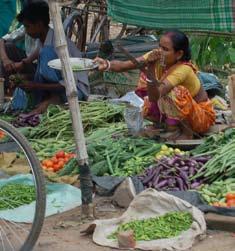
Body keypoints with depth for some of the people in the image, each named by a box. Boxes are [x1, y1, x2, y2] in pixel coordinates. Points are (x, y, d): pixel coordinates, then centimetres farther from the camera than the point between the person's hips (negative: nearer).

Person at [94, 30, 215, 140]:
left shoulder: (183, 69, -33)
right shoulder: (156, 57, -15)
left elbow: (155, 97, -43)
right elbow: (124, 65, -25)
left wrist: (150, 68, -55)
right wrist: (107, 65, -45)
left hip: (203, 116, -7)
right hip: (178, 112, 7)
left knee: (175, 92, -34)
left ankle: (187, 132, -12)